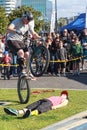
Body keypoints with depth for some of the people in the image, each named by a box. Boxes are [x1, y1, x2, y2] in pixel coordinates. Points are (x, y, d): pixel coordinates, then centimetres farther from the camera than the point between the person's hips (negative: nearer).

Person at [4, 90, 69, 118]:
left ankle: (31, 113, -74)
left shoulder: (65, 100, 25)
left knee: (40, 109, -41)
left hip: (50, 103, -6)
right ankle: (17, 112, -51)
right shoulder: (56, 97, 46)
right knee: (31, 107, -24)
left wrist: (55, 107, -18)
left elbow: (63, 104, 2)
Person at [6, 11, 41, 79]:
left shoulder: (29, 24, 1)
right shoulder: (17, 21, -19)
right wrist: (16, 31, -53)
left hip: (20, 40, 7)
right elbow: (9, 29, -34)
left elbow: (33, 33, 6)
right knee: (21, 52, -28)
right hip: (12, 40, -7)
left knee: (27, 54, -6)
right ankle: (22, 71, -26)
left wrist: (40, 37, -14)